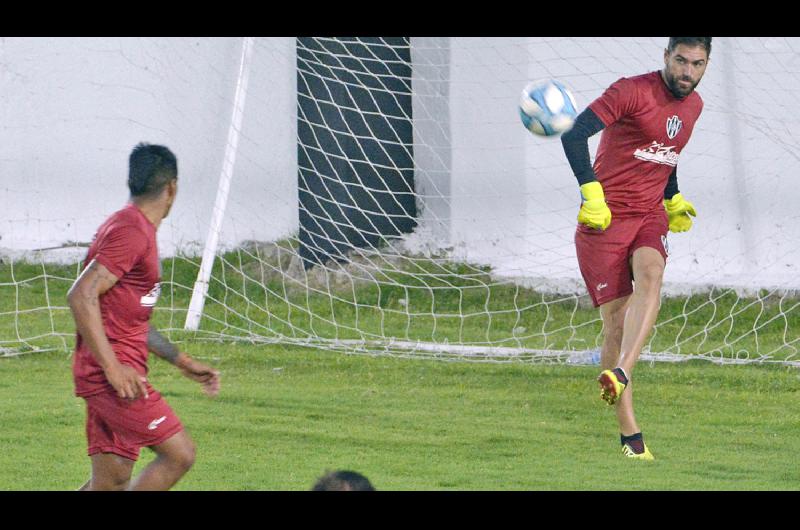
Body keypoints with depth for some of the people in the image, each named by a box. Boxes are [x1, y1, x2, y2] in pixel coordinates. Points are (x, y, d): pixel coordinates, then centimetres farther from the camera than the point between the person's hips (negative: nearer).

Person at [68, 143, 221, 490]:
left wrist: (183, 362, 27)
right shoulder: (130, 231, -12)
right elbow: (81, 296, -22)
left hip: (117, 372, 10)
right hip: (113, 374, -10)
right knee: (179, 454, -10)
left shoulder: (140, 231, 20)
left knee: (111, 481, 7)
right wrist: (113, 368, -24)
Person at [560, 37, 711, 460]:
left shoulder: (693, 105, 12)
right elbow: (575, 133, -20)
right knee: (615, 319, -6)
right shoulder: (633, 92, -12)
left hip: (650, 215, 5)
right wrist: (592, 193, -27)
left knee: (649, 277, -29)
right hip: (604, 219, -5)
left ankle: (621, 373, -45)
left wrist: (673, 200, 29)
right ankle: (629, 434, 0)